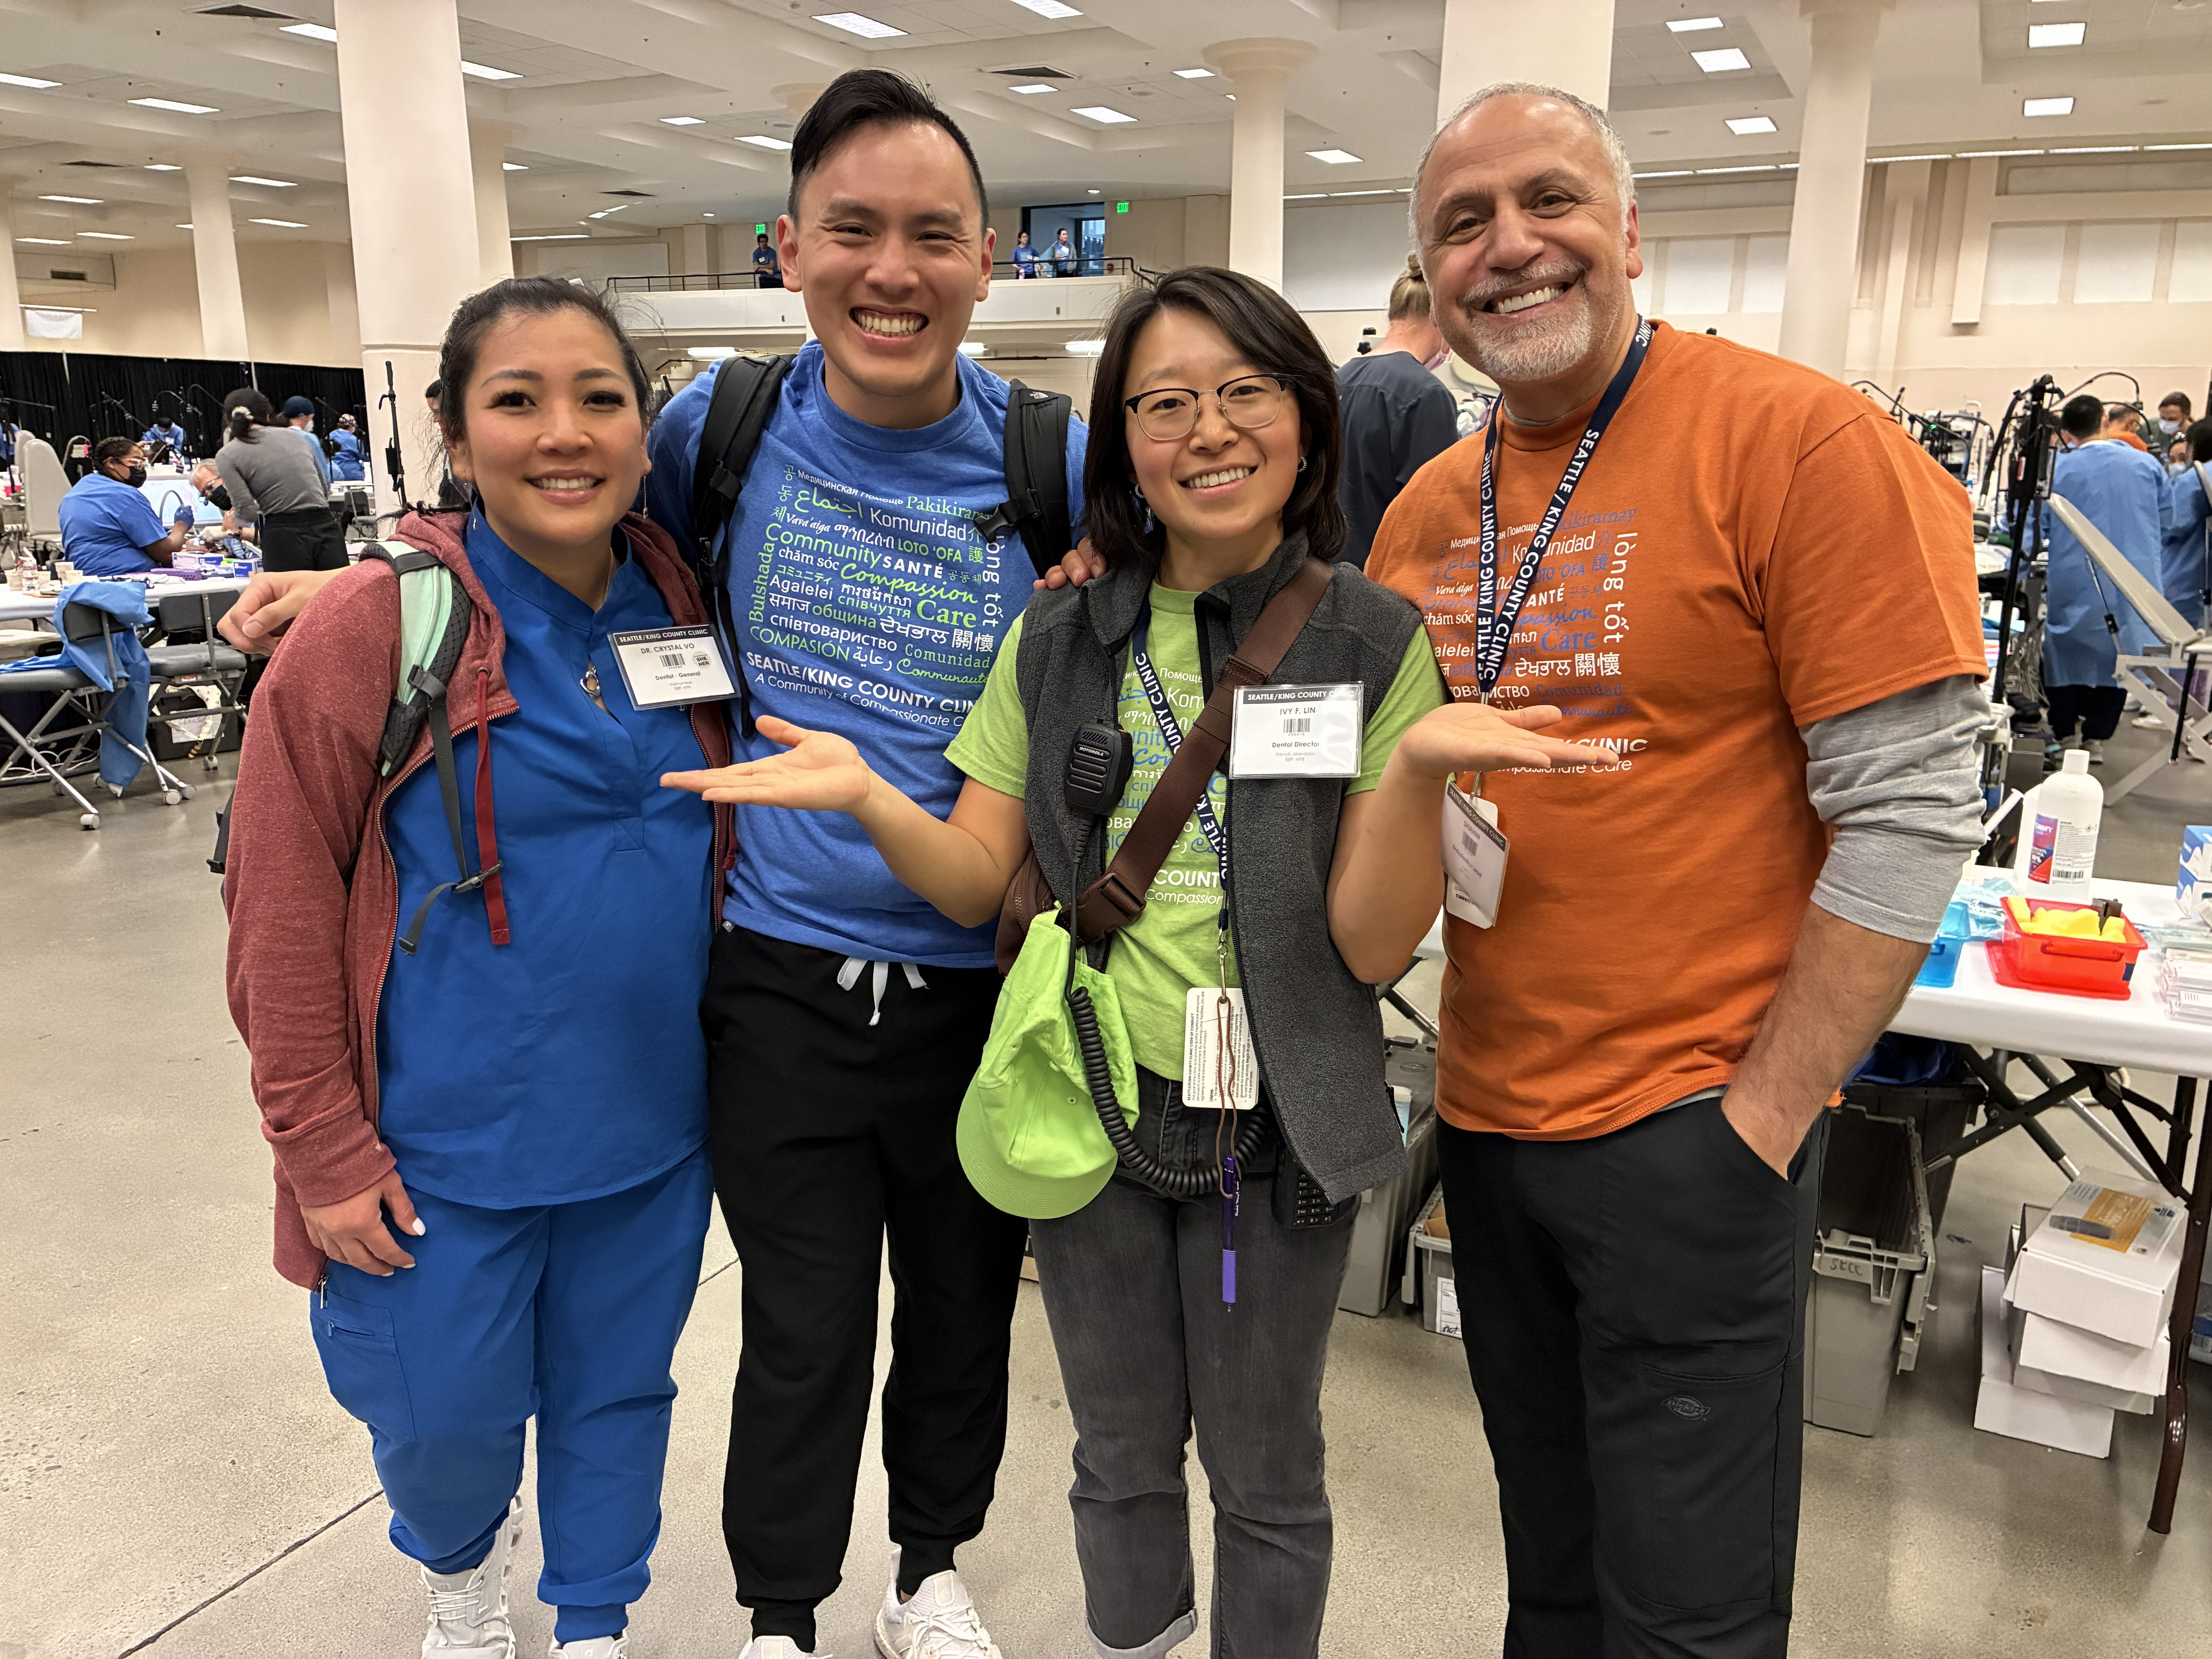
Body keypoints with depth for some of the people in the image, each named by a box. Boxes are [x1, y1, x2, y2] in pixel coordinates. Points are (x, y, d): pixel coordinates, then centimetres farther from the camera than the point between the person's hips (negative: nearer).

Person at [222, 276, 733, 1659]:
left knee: (617, 1395, 19)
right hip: (448, 1142, -3)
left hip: (651, 1124, 3)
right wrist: (325, 1149, -10)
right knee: (441, 1425, 15)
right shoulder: (375, 628, -14)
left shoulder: (685, 611, -1)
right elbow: (280, 912, -11)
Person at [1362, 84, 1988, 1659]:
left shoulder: (1802, 439, -13)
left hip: (1690, 1122, -5)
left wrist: (1766, 1108, -15)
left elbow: (1908, 810, -15)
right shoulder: (1426, 508, 6)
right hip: (1489, 1108, 6)